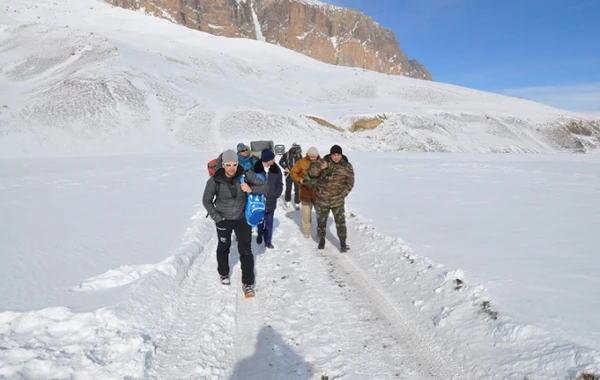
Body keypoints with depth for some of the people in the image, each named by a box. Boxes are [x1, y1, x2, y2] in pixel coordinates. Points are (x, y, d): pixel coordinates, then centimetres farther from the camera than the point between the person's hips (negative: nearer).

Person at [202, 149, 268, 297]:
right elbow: (206, 201, -6)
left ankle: (248, 283, 9)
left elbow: (265, 187, -11)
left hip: (242, 218, 0)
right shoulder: (215, 180, -20)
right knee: (223, 248, 20)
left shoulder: (245, 175, -19)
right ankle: (224, 274, 45)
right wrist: (216, 217, -12)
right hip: (223, 219, 0)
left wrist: (251, 189, -29)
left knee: (245, 250, -3)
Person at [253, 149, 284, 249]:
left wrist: (275, 195, -5)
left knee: (269, 222, 9)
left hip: (271, 201, 2)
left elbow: (280, 184, 4)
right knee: (260, 221, 16)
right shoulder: (256, 168, -15)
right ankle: (260, 235, 42)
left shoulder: (276, 169, -5)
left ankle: (268, 241, 22)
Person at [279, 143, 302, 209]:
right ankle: (287, 201, 34)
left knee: (297, 189, 0)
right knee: (288, 188, 14)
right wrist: (285, 168, -11)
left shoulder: (299, 155, -11)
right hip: (289, 174, 0)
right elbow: (280, 162, 0)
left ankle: (297, 203, 9)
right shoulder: (286, 155, -15)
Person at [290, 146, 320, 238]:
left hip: (318, 192, 1)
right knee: (306, 212, 10)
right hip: (306, 192, -1)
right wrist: (299, 180, -18)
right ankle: (306, 231, 26)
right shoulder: (301, 162, -7)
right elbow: (293, 172, -2)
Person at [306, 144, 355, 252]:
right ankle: (321, 239, 38)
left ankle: (343, 243, 10)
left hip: (337, 200, 0)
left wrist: (342, 194, -5)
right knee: (321, 220, 15)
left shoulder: (347, 166, -3)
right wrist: (320, 167, -30)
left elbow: (350, 183, 3)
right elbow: (311, 172, -13)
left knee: (340, 222, -3)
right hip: (322, 199, 1)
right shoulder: (323, 162, -7)